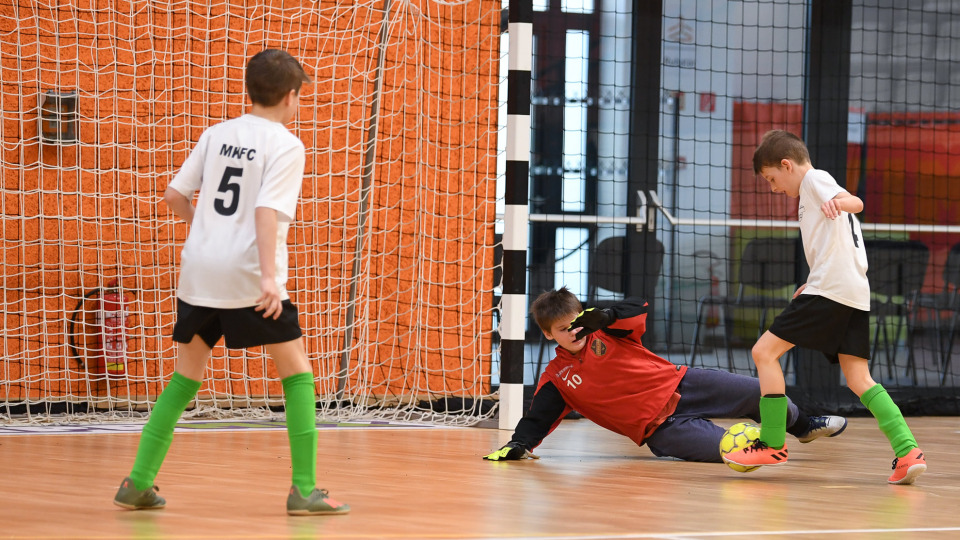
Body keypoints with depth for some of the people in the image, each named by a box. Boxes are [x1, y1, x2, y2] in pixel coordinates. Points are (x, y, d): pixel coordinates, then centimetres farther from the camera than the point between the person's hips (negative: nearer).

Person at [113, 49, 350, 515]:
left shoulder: (217, 134, 12)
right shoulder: (286, 146, -5)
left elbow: (174, 194, 14)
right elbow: (267, 211, -18)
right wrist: (269, 277, -25)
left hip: (199, 269, 6)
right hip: (247, 273, -5)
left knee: (186, 375, 15)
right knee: (297, 371, 5)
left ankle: (138, 483, 10)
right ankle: (304, 490, -2)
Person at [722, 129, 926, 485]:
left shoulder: (814, 179, 2)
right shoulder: (816, 188, 29)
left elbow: (856, 202, -19)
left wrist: (838, 203, -39)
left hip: (829, 290, -10)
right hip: (855, 295, 10)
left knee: (765, 351, -3)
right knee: (859, 380, 2)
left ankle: (773, 445, -2)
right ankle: (908, 452, -13)